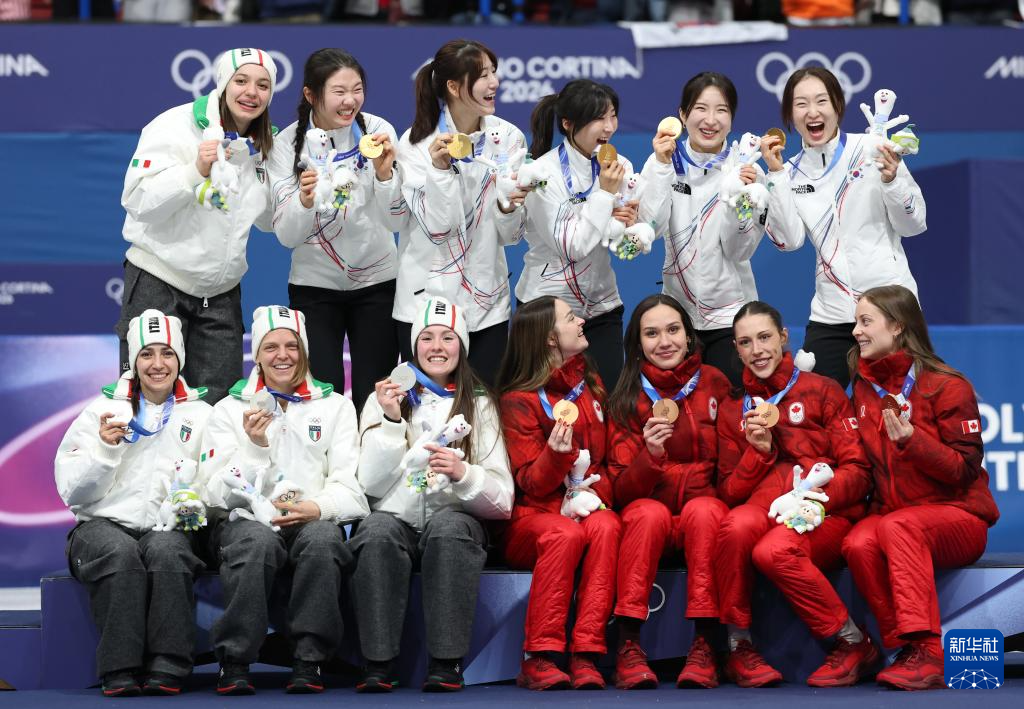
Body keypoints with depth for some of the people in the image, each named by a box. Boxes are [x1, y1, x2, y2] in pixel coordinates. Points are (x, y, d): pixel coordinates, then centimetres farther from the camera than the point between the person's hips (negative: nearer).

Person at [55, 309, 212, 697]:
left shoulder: (200, 415, 17)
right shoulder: (103, 410, 15)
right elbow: (72, 493, 8)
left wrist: (195, 502, -11)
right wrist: (105, 447, -7)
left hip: (169, 529, 0)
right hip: (104, 524, 0)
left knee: (166, 551, -35)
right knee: (121, 554, -36)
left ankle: (167, 669, -36)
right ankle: (121, 670, -36)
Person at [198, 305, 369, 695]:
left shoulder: (335, 406, 16)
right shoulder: (230, 409, 15)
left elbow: (351, 486, 6)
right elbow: (217, 492, 4)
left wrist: (318, 508, -15)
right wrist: (255, 446, -11)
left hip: (315, 523, 1)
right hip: (247, 520, -1)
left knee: (321, 538, -36)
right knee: (256, 540, -37)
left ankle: (308, 661, -31)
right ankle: (234, 663, -31)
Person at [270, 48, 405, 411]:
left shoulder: (377, 131, -10)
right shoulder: (288, 144, -10)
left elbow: (397, 222, -13)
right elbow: (287, 236, -13)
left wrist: (384, 174, -30)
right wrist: (304, 201, -33)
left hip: (377, 282, 0)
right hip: (314, 285, 0)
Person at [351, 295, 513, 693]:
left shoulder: (479, 406, 13)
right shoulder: (384, 399, 14)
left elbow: (502, 499, 3)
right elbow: (371, 484, 1)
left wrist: (463, 474, -17)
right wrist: (391, 421, -9)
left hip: (456, 520, 0)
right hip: (396, 518, 0)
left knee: (448, 526, -35)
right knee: (378, 531, -34)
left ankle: (446, 663, -34)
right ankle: (379, 663, -32)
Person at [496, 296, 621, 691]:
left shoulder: (590, 384, 14)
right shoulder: (519, 400, -3)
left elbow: (609, 456, 16)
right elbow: (531, 483, -6)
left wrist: (597, 493, -6)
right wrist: (556, 454, -28)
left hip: (587, 506, 4)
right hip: (534, 514, -4)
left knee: (605, 527, -31)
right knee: (566, 534, -36)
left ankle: (586, 656, -36)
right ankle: (539, 658, -33)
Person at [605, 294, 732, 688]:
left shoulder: (714, 385, 2)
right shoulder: (627, 400, -1)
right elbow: (623, 490, -7)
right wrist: (650, 455, -25)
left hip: (705, 512, 0)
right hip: (647, 514, 0)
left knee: (702, 510, -33)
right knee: (650, 513, -33)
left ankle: (704, 645, -34)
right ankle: (628, 646, -35)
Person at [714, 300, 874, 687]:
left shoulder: (821, 391, 10)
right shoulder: (733, 410, 20)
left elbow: (857, 471, 2)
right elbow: (729, 492, 13)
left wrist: (815, 498, -17)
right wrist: (758, 451, -5)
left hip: (825, 514, -2)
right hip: (764, 506, 2)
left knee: (773, 551, -36)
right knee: (736, 526, -35)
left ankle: (852, 642, -17)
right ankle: (738, 648, -22)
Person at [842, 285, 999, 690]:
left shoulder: (947, 386, -6)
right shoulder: (864, 388, 11)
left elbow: (966, 470, -11)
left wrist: (912, 440, -25)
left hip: (958, 517, -5)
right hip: (891, 511, 5)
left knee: (896, 527, -37)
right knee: (858, 544, -30)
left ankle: (923, 649, -43)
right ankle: (914, 653, -27)